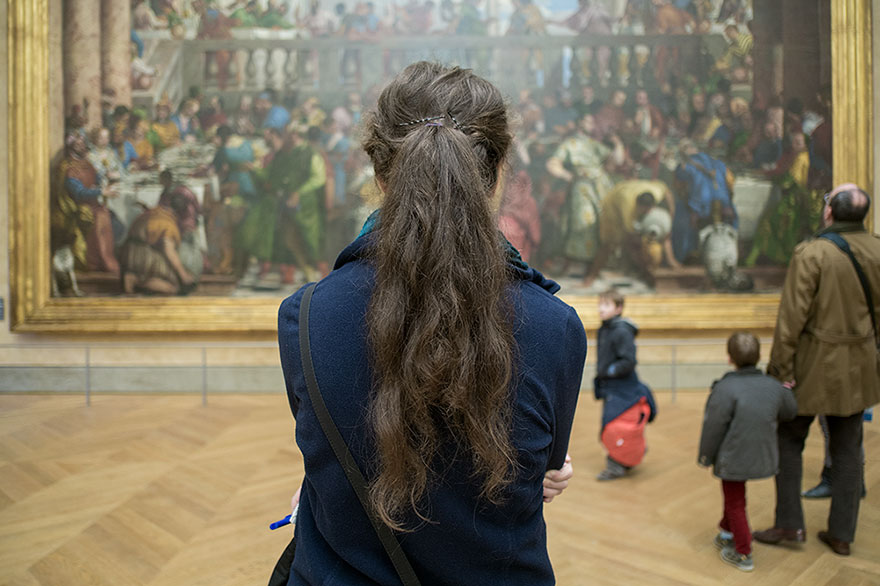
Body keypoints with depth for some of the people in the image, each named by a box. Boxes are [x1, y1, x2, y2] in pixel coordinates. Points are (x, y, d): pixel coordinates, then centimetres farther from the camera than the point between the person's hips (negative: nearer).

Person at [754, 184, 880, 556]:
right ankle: (841, 534, 23)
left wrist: (781, 368, -14)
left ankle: (789, 524, 15)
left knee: (789, 440, 10)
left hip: (815, 362, -5)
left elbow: (792, 317, -20)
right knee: (847, 449, 14)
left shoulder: (811, 254, -18)